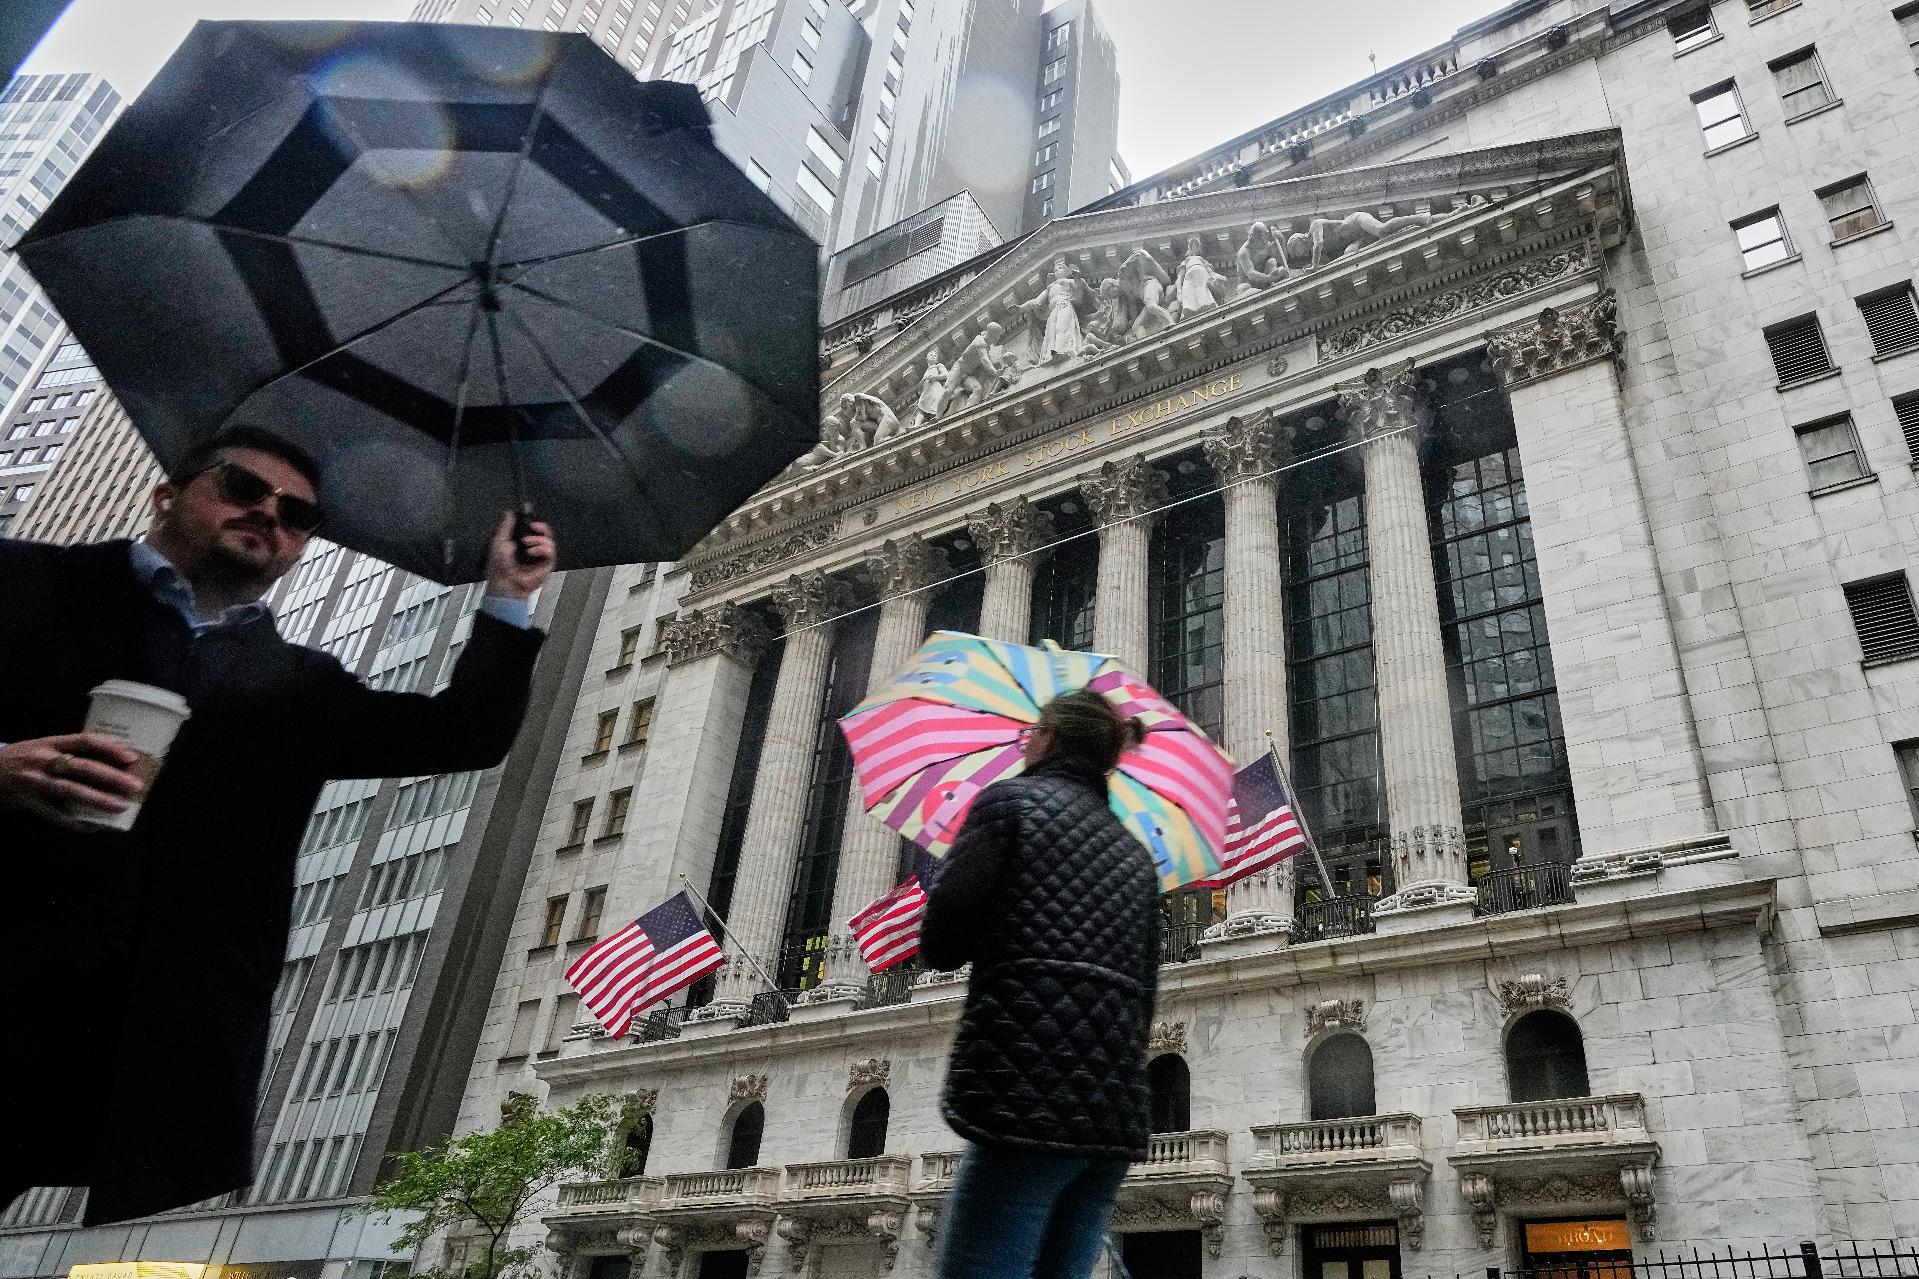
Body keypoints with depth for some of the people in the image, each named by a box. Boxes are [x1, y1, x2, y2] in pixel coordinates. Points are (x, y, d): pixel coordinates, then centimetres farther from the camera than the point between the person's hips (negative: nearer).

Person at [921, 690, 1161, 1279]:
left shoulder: (1010, 799, 3)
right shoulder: (1137, 855, 23)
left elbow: (940, 942, -4)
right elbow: (1144, 993, 20)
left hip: (1031, 1094, -7)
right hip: (1118, 1109, 7)